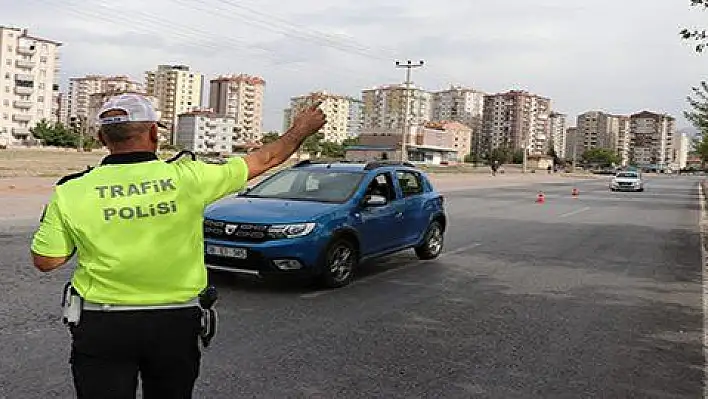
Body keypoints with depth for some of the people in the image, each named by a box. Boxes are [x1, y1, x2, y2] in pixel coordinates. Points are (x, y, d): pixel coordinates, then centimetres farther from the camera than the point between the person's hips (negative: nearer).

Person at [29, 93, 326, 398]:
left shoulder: (71, 192, -9)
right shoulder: (187, 177, -10)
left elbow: (45, 261, -1)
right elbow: (265, 160, 0)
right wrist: (302, 129, 16)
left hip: (102, 328, -1)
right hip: (177, 323, 1)